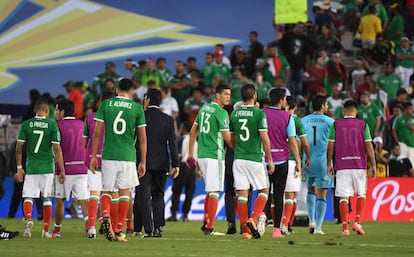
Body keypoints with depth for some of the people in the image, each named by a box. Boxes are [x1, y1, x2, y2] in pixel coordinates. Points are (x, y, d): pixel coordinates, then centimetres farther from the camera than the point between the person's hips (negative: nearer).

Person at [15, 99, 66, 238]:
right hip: (47, 167, 0)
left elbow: (19, 147, 0)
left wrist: (19, 167, 8)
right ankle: (46, 230, 10)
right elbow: (57, 148, -5)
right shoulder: (52, 125, -2)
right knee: (47, 198, 8)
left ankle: (28, 219, -24)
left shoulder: (26, 124, 1)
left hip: (31, 167, 0)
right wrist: (62, 170, -2)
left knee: (28, 197, 4)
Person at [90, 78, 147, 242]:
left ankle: (105, 216, -19)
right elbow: (142, 137, 2)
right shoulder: (137, 108, 2)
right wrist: (143, 162, 9)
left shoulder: (106, 104, 3)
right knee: (125, 192, 7)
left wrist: (93, 156, 7)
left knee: (107, 190, 11)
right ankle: (119, 231, 4)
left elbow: (97, 132, 1)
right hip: (128, 157, -1)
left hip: (108, 156, 1)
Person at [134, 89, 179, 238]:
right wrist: (175, 164, 0)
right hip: (161, 164, 3)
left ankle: (149, 230, -7)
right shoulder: (168, 119, 2)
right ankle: (158, 228, 9)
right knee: (158, 195, 15)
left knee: (144, 197, 0)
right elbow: (172, 143, -1)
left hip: (143, 162, -3)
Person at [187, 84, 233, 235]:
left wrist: (190, 153, 22)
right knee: (214, 191, -5)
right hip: (215, 155, -8)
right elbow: (227, 137, -13)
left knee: (210, 190, 19)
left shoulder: (204, 108, 14)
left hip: (201, 155, 8)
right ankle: (209, 228, -7)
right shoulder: (221, 112, -11)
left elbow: (193, 131, 17)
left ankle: (205, 223, 18)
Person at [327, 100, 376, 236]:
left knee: (344, 197, 1)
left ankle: (345, 227, -4)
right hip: (359, 165, 0)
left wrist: (329, 164, 10)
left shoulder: (336, 125, 3)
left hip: (342, 166, 0)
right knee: (361, 194, 14)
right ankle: (357, 222, 1)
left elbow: (330, 145, 2)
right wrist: (373, 165, 3)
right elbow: (369, 146, -1)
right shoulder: (363, 125, 2)